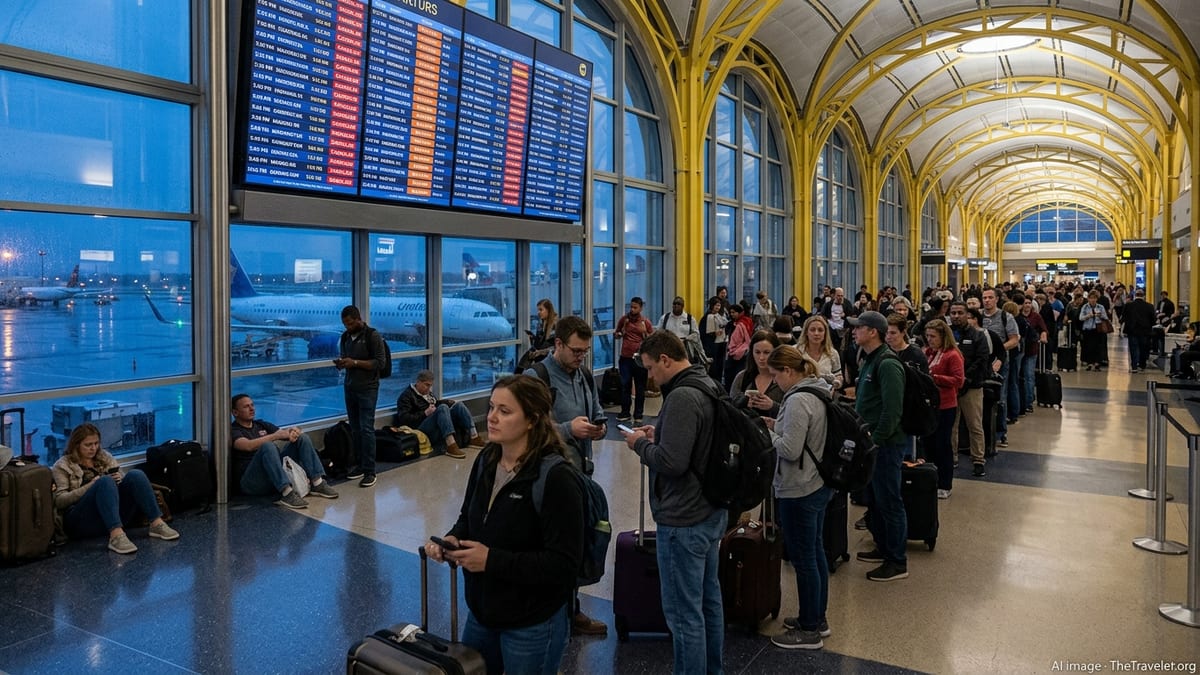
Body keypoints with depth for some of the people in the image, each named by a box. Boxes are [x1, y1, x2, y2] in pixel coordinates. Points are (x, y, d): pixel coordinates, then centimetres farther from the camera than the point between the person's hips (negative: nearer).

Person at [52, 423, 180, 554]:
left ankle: (156, 524, -28)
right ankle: (116, 535, -49)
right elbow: (59, 501, -3)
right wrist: (91, 485, -15)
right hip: (82, 521, -4)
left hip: (115, 516, 4)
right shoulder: (63, 465, 8)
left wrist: (119, 480, -4)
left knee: (135, 475, -19)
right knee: (105, 481, -32)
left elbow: (120, 482, 20)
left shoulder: (104, 457, 20)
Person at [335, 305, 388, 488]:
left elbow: (380, 362, -12)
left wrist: (355, 363, -19)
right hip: (349, 388, 6)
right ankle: (360, 465, 16)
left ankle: (369, 471, -3)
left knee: (366, 429, -7)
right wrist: (340, 362, -2)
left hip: (367, 389, -6)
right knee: (355, 429, 7)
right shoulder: (345, 337, 11)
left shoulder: (373, 336, -8)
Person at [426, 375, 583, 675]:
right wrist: (451, 540, -9)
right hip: (481, 611, 7)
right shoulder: (485, 461, -1)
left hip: (533, 625, -7)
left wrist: (493, 560, -27)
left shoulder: (556, 479, -24)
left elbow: (563, 563, -25)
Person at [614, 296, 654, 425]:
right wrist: (618, 335, -6)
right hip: (625, 358, 1)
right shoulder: (623, 319, 6)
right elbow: (616, 336, 17)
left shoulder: (646, 322, 2)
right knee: (625, 385, 4)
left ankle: (638, 415, 11)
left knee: (640, 387, 3)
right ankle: (625, 413, 14)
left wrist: (645, 333, -13)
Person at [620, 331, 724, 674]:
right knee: (709, 599, 21)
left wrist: (640, 444, -11)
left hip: (683, 520, -10)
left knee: (684, 612, 2)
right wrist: (658, 435, 7)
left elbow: (670, 462, -28)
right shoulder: (708, 387, 8)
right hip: (710, 512, 10)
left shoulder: (682, 397, -22)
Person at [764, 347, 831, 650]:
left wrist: (768, 433, -10)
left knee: (803, 559, 2)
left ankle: (809, 630, 15)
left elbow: (790, 450, -25)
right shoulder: (820, 391, 7)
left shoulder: (798, 400, -23)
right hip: (820, 485, 10)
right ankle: (818, 617, 33)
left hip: (800, 491, -10)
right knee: (816, 552, 20)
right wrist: (779, 426, 6)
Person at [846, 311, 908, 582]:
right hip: (870, 441, 10)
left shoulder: (887, 364, -18)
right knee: (875, 497, 18)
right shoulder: (868, 361, 13)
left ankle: (898, 562, 9)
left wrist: (876, 440, -21)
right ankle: (883, 548, 33)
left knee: (889, 501, -1)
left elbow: (892, 409, -24)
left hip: (885, 444, -10)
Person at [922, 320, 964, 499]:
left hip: (945, 407, -6)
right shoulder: (927, 352, 8)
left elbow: (958, 380, -16)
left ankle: (945, 486, 13)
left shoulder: (952, 355, -11)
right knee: (929, 443, 13)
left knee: (943, 444, 2)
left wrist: (934, 377, -21)